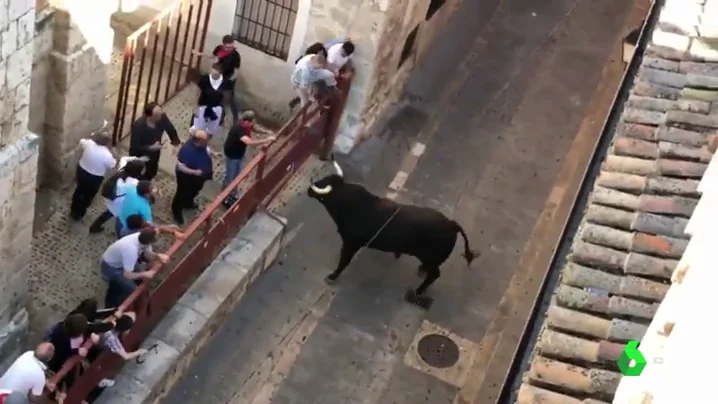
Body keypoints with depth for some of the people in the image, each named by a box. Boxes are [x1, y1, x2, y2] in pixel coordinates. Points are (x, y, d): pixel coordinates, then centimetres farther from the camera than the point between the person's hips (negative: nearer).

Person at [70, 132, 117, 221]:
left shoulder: (89, 143, -19)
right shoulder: (107, 155, -31)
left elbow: (81, 142, 5)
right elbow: (111, 166, -12)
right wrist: (114, 160, 5)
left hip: (81, 171, 5)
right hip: (95, 178, -5)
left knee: (79, 190, 31)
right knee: (88, 195, 22)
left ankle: (73, 210, 52)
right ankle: (78, 214, 41)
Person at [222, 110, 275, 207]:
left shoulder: (247, 125, -16)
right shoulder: (238, 129, -41)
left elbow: (254, 128, 10)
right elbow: (250, 142, -54)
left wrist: (266, 132, -8)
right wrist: (266, 140, -50)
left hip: (240, 153, 8)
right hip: (232, 155, -8)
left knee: (237, 175, 23)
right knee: (229, 177, 10)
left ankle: (232, 194, 44)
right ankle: (224, 198, 30)